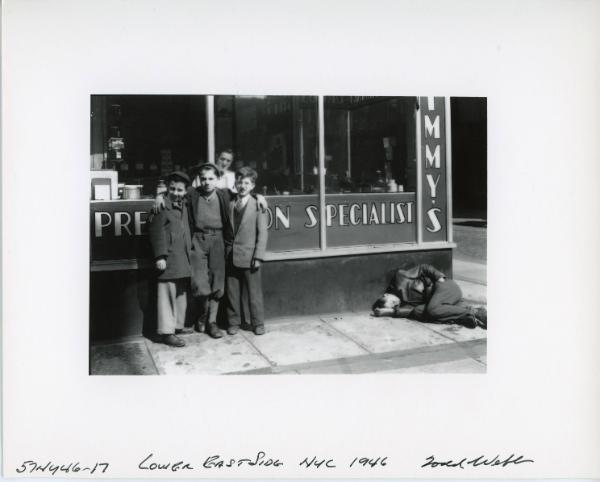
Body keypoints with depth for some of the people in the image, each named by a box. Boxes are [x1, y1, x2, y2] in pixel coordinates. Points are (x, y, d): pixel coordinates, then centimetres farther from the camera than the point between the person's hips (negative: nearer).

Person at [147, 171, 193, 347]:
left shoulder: (183, 207, 16)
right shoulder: (162, 206, -10)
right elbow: (156, 232, -14)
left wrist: (189, 252, 17)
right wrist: (160, 256, -19)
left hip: (183, 260, 9)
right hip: (169, 259, -9)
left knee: (181, 293, 16)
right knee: (167, 294, -4)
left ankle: (177, 325, 29)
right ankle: (166, 332, 2)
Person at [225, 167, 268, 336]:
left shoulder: (257, 205, -3)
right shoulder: (229, 204, 7)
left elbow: (262, 233, -5)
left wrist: (258, 256, -10)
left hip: (249, 256, -3)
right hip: (231, 256, 3)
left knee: (254, 292, 5)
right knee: (232, 292, 10)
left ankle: (258, 323, 17)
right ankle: (234, 322, 22)